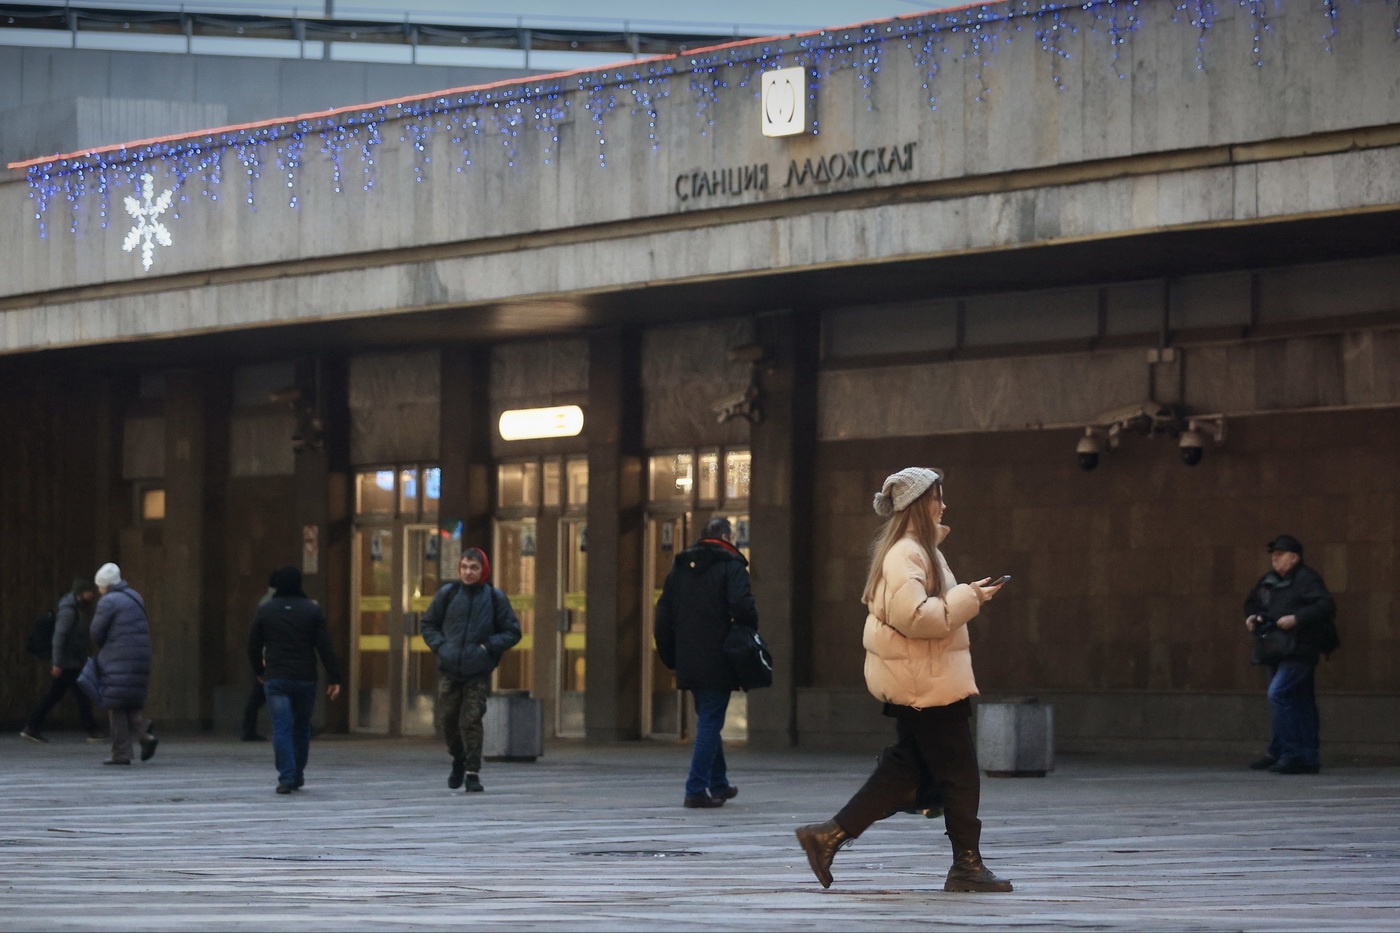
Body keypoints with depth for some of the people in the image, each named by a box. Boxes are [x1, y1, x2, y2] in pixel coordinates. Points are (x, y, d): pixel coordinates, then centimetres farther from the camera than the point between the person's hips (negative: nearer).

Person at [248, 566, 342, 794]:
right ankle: (297, 775, 22)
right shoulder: (313, 610, 1)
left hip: (276, 679, -1)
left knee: (281, 728, -4)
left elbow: (253, 646, 7)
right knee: (301, 727, 15)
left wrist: (259, 671, 24)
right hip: (305, 679, 1)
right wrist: (333, 678, -2)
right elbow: (325, 647, -4)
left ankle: (286, 778, -14)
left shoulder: (264, 610, 0)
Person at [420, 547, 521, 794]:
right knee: (447, 720, 7)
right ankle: (458, 760, 32)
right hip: (449, 670, 2)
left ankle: (472, 772, -2)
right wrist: (439, 646, -4)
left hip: (478, 674, -2)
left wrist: (489, 646, -9)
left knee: (471, 721, -9)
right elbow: (428, 623, 12)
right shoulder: (448, 593, 1)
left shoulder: (494, 598, -1)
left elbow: (512, 631, 5)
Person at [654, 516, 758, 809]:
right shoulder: (731, 566, -6)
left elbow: (664, 614, 13)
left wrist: (670, 657, 17)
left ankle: (718, 784, 28)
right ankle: (696, 790, -9)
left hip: (688, 661, 6)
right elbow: (742, 606, -21)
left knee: (707, 721, 19)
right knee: (710, 722, -4)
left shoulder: (680, 568, 14)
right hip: (718, 661, -6)